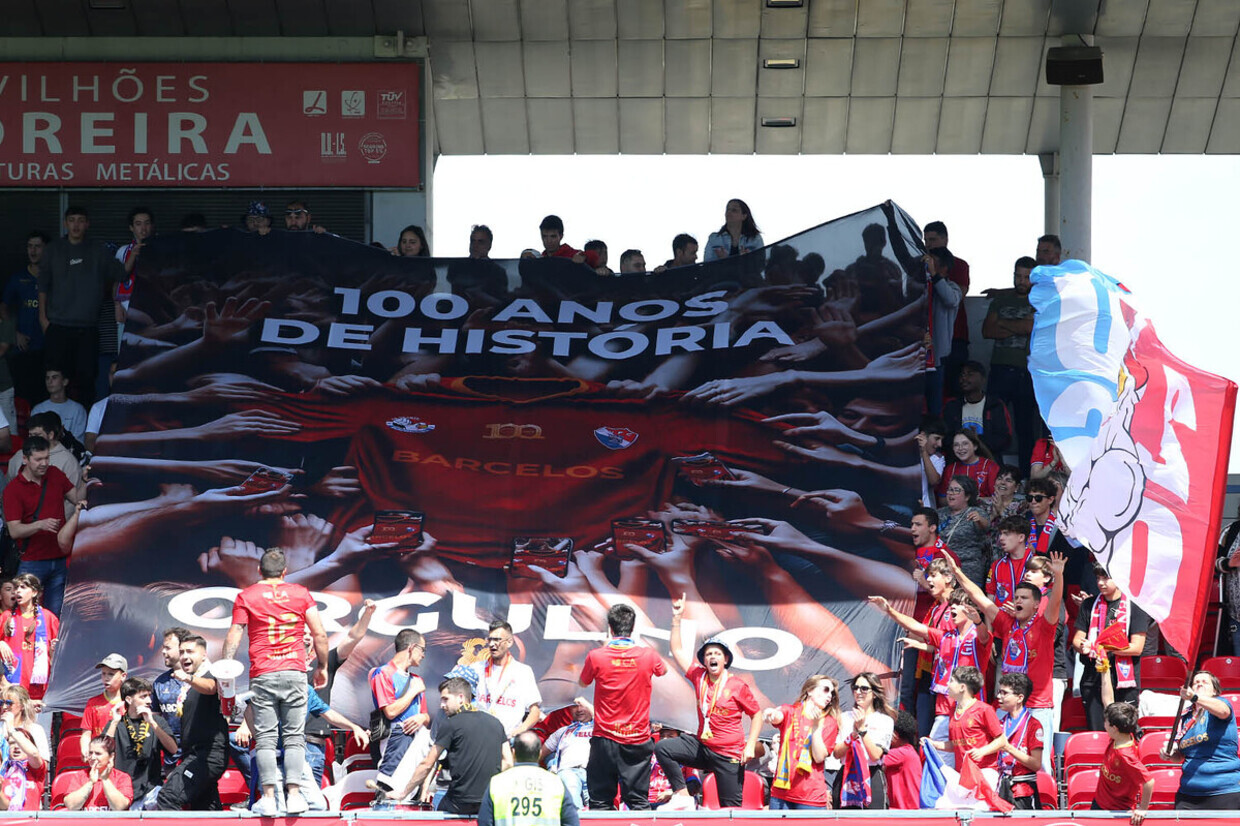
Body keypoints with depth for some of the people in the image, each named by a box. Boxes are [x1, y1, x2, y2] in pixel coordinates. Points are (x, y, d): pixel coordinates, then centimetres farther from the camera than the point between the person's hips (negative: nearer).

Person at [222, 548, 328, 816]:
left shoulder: (246, 596, 5)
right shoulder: (301, 594, 8)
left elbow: (233, 637, -1)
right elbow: (319, 635, 5)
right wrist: (322, 667, 16)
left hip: (262, 676, -1)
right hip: (295, 673, 1)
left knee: (265, 738, 0)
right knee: (294, 736, 4)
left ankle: (268, 797, -8)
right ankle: (294, 794, -5)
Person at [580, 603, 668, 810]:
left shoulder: (596, 656, -9)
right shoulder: (647, 655, -4)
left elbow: (583, 682, 12)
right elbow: (663, 670, 20)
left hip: (605, 738, -1)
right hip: (638, 738, 1)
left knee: (601, 803, 4)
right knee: (639, 802, 4)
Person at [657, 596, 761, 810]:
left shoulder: (738, 686, -8)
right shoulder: (699, 677, 4)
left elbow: (756, 714, -2)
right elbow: (677, 650, 9)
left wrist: (750, 746, -11)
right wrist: (677, 618, 3)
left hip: (728, 755, -5)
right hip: (702, 747, 5)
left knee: (731, 807, -4)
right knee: (663, 748, -13)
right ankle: (683, 797, -11)